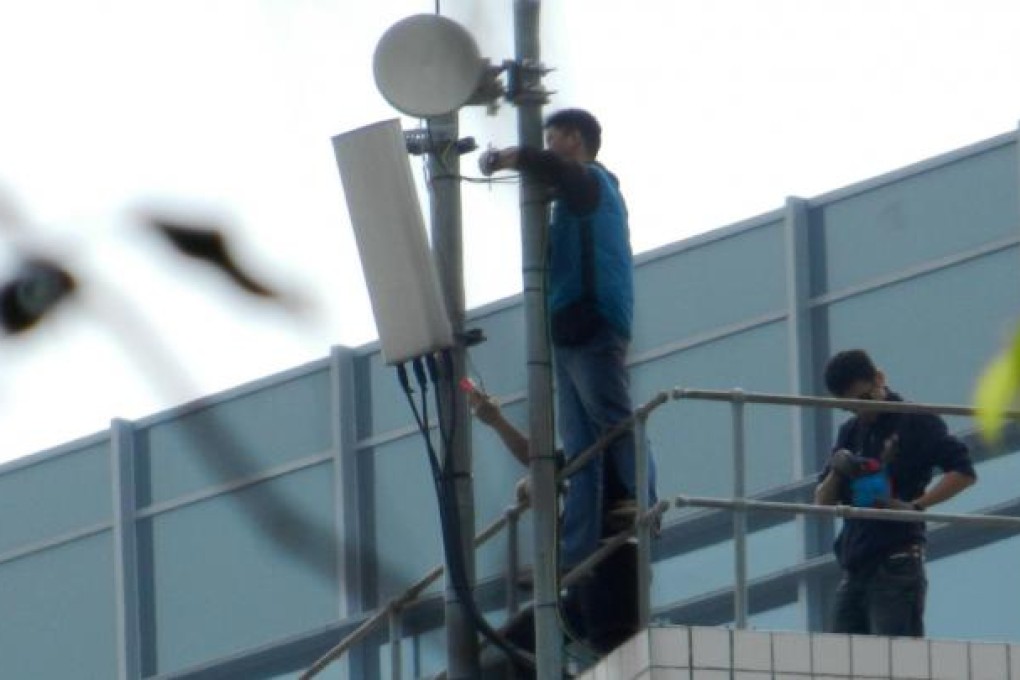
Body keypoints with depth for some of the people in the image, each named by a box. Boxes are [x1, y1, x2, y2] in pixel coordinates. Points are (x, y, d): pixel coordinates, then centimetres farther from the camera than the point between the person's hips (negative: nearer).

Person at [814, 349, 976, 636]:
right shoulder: (851, 433, 19)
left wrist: (914, 506, -21)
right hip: (854, 568, 7)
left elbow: (963, 472, -9)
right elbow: (822, 502, 18)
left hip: (896, 565, -7)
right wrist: (837, 470, -4)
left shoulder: (915, 422, 0)